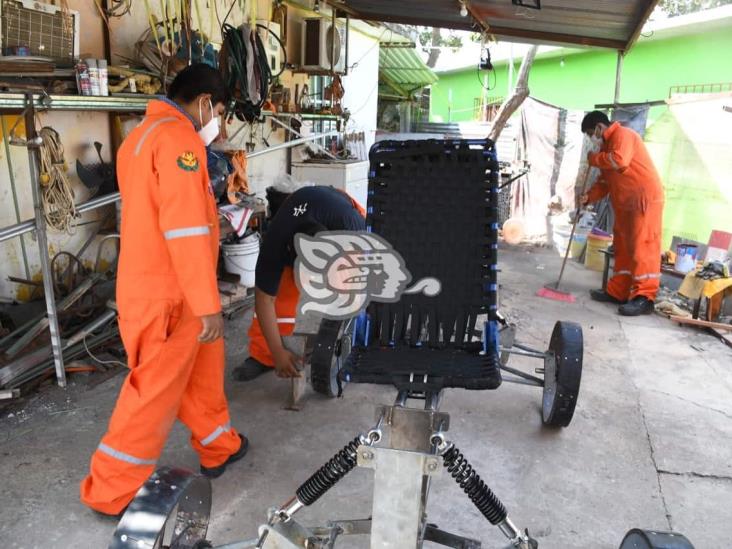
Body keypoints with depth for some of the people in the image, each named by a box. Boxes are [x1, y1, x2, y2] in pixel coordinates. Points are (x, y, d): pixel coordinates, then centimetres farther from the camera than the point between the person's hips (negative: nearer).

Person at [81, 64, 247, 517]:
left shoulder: (143, 136, 16)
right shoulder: (178, 137, -17)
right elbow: (183, 226, -24)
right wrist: (208, 303, -22)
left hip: (154, 285, 10)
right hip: (169, 296, -10)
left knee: (202, 371, 21)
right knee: (155, 393, 4)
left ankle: (219, 447, 39)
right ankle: (110, 492, 20)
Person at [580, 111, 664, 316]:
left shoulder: (622, 134, -8)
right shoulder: (607, 145, 21)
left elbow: (620, 160, -28)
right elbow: (604, 181, 19)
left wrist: (594, 159, -11)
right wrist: (590, 196, 2)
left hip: (645, 199, -10)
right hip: (625, 203, 10)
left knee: (642, 247, -12)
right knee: (622, 247, 11)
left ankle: (644, 298, -12)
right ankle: (617, 292, 17)